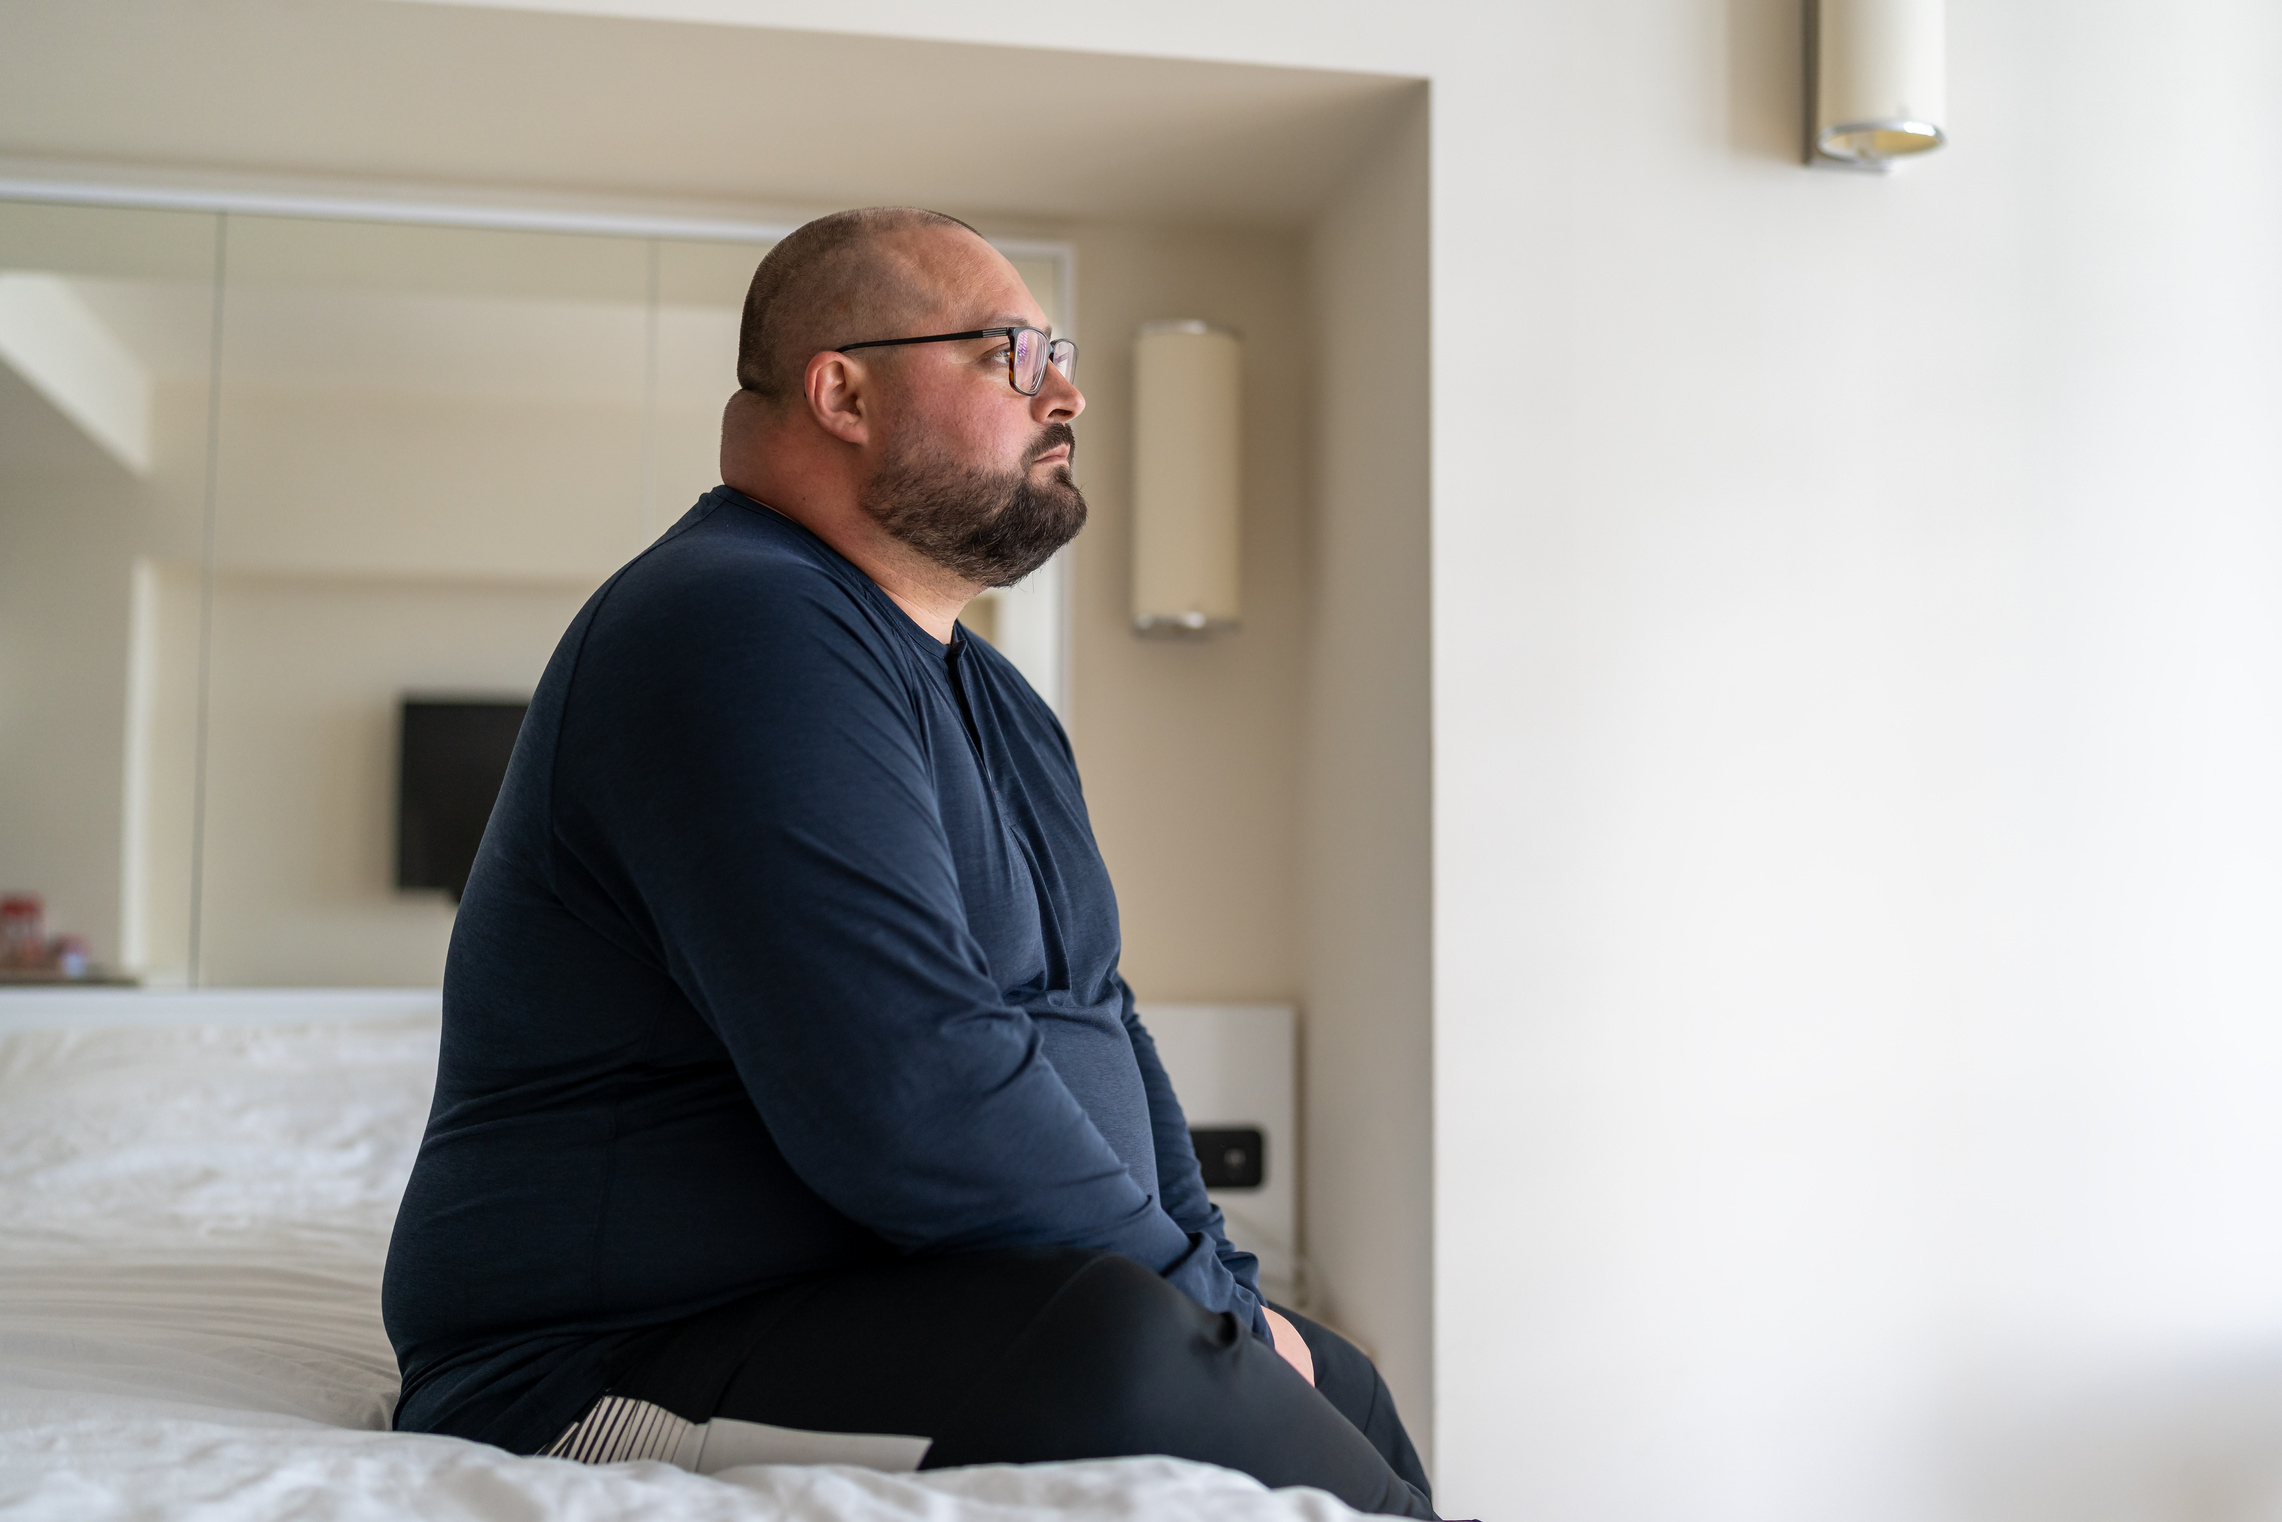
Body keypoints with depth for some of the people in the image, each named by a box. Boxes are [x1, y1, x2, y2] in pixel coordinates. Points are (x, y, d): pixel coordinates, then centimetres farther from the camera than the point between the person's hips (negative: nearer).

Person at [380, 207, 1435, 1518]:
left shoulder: (989, 697, 15)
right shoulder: (742, 625, -18)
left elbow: (1096, 1017, 17)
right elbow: (913, 1092, -28)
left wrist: (1229, 1301, 4)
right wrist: (1202, 1308, -15)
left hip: (946, 1305, 10)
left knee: (1344, 1387, 13)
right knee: (1126, 1359, -33)